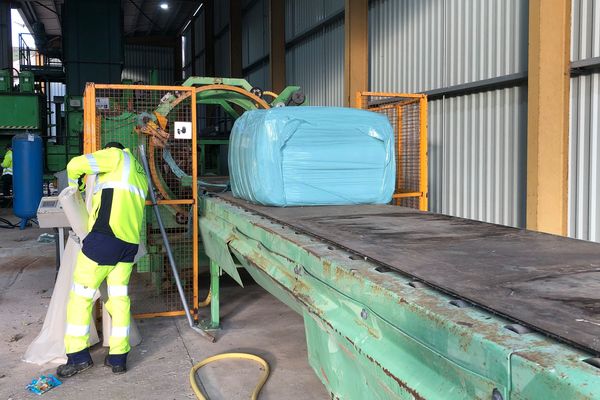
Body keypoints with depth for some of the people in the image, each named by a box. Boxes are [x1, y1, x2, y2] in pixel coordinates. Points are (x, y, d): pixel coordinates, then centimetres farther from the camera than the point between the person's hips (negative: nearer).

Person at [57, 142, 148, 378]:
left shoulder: (117, 155, 6)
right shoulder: (140, 175, 28)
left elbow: (75, 165, 2)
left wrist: (75, 185, 21)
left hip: (105, 235, -7)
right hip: (130, 242, 8)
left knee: (81, 294, 3)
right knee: (119, 297, 12)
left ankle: (79, 356, 5)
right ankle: (118, 358, 13)